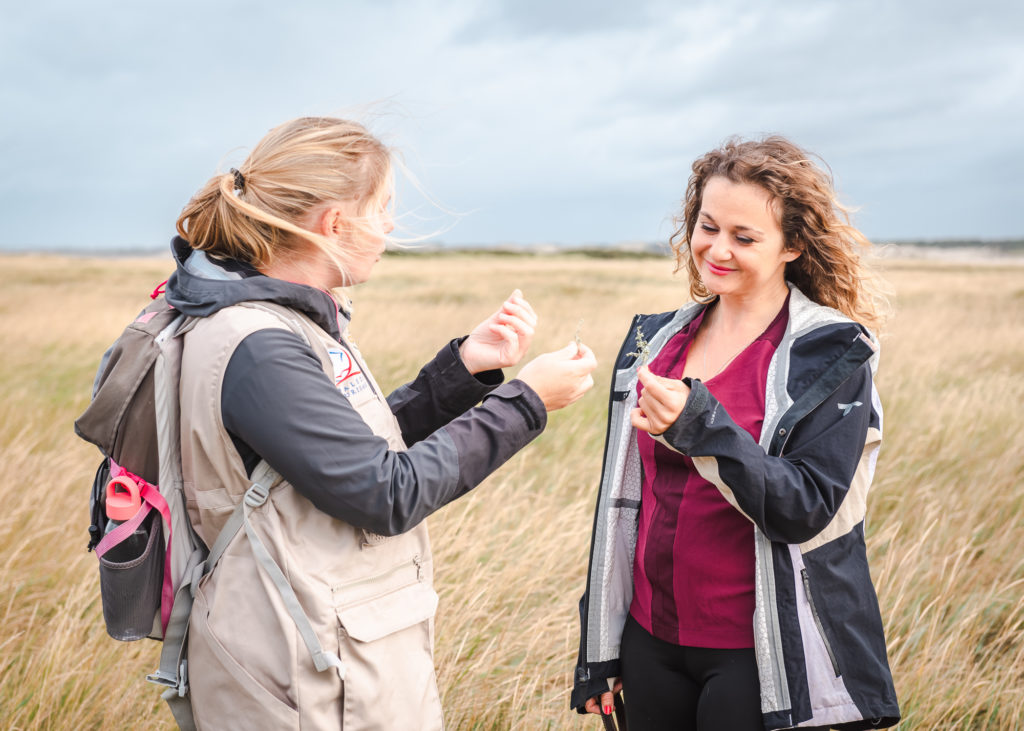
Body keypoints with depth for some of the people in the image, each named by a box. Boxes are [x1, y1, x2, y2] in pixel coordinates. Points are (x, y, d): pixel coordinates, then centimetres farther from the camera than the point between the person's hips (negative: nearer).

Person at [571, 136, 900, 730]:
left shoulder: (832, 354, -9)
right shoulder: (656, 340, 6)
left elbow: (804, 511, -17)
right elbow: (625, 498, 10)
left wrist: (700, 425, -31)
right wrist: (599, 652, 11)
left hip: (761, 657, -5)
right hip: (652, 638, 5)